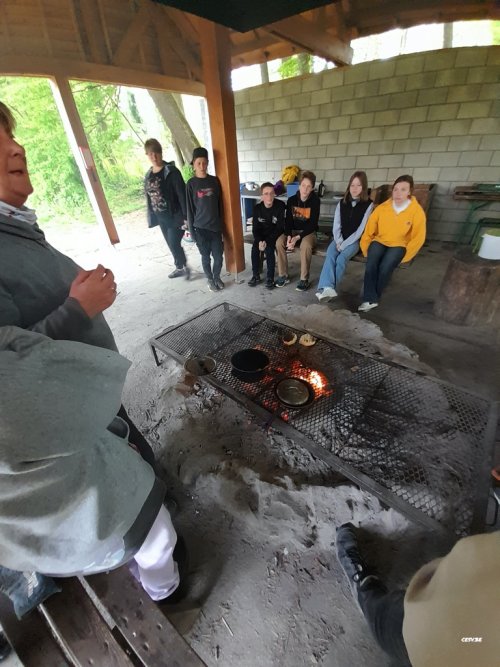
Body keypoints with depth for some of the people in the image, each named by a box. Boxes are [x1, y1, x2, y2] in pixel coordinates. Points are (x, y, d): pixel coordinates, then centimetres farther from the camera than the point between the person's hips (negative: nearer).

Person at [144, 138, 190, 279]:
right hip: (161, 217, 7)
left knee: (174, 244, -7)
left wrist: (185, 216, -19)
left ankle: (184, 266, 18)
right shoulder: (148, 175, 7)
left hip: (175, 216, -7)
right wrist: (152, 217, 13)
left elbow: (182, 195, -15)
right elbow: (149, 197, 13)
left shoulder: (171, 171, -12)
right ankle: (180, 267, 31)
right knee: (171, 245, 14)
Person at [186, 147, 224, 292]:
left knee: (218, 256, 4)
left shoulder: (215, 181, 5)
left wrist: (221, 223, 7)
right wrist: (192, 230, -5)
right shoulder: (191, 184, -3)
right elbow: (190, 208, -2)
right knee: (206, 257, 7)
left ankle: (217, 277, 29)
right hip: (200, 227, -2)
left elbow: (220, 203, 9)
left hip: (215, 226, 2)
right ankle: (210, 280, 27)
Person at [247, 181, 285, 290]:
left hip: (275, 235, -3)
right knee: (255, 248, -23)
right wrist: (260, 241, -25)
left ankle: (270, 278, -17)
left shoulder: (280, 206, -16)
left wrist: (267, 241, -27)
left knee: (269, 249, -29)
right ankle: (256, 276, -9)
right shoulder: (257, 208, -7)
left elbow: (280, 228, -17)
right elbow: (255, 228, -5)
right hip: (261, 236, 3)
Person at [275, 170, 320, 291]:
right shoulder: (291, 200, -2)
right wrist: (289, 236, -21)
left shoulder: (315, 200, -11)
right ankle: (283, 276, -15)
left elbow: (313, 224, -15)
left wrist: (298, 237, -27)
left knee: (305, 245, -37)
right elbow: (288, 220, -2)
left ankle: (304, 279, -25)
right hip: (293, 230, 3)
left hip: (309, 231, -3)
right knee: (279, 242, -26)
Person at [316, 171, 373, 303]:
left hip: (354, 241, -2)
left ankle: (330, 289, -29)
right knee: (330, 255, -28)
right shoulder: (342, 203, 10)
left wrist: (344, 244, -17)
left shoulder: (368, 205, -3)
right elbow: (336, 225, 5)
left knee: (341, 258, -31)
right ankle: (327, 288, -46)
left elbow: (361, 229, -10)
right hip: (339, 239, 3)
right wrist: (339, 241, -11)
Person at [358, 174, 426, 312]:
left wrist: (402, 256, -9)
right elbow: (369, 230, 5)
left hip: (399, 245, -1)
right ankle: (370, 299, -30)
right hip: (380, 241, 2)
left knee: (385, 266, -32)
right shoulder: (382, 208, -3)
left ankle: (373, 297, -15)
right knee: (371, 263, -31)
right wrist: (366, 250, 1)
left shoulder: (417, 211, -7)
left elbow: (418, 238, -5)